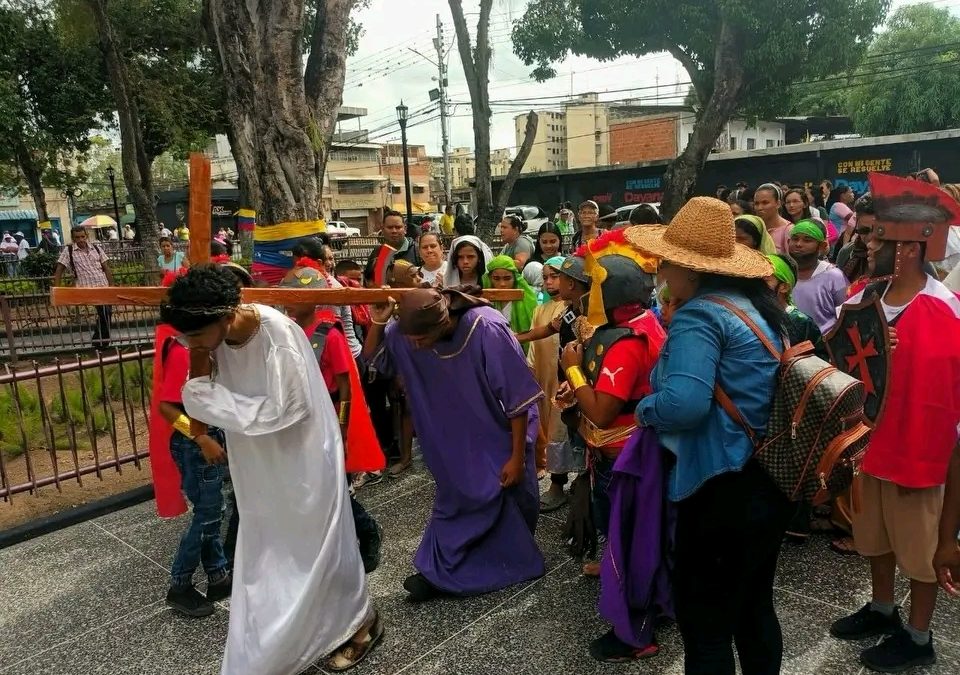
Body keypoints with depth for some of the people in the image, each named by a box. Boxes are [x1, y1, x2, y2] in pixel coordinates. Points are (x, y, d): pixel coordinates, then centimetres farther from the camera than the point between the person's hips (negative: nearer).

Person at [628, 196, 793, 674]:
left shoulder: (698, 315, -19)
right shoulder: (760, 305, 8)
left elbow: (683, 403, -33)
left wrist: (645, 408, -13)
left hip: (723, 490, -9)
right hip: (772, 481, 9)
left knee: (704, 620, 8)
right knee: (754, 609, 24)